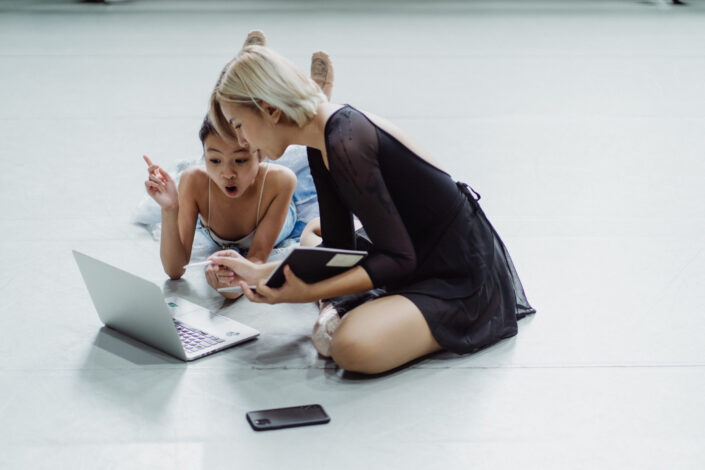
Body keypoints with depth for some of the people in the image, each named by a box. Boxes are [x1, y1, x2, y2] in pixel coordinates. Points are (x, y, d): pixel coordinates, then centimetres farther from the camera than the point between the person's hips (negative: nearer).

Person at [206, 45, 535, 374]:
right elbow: (340, 249, 10)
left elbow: (399, 258, -23)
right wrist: (260, 273, 5)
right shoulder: (321, 146, 5)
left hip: (464, 280, -10)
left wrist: (308, 293, -26)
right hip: (420, 256, 10)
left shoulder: (346, 144, -25)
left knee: (353, 348, -34)